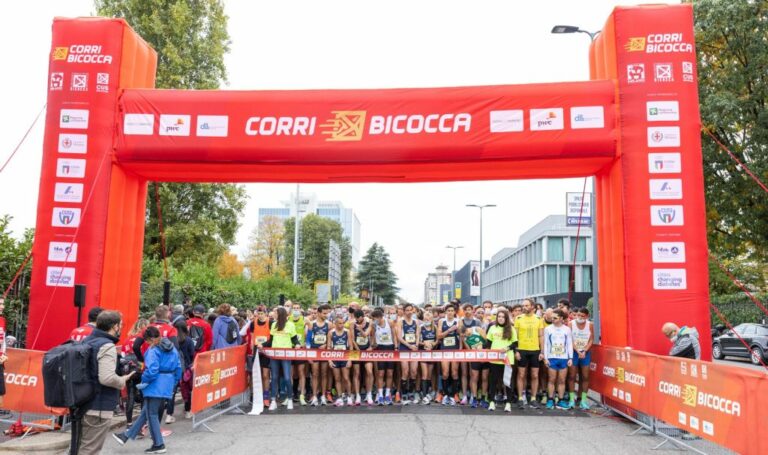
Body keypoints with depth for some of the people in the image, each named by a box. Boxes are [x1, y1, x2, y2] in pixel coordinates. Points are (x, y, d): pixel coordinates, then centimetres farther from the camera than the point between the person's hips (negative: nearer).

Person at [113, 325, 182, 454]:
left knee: (151, 415, 5)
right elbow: (178, 367, 11)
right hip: (167, 385, 9)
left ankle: (158, 445, 11)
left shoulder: (154, 350, -14)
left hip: (156, 386, -8)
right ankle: (127, 436, 31)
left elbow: (152, 370, -23)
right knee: (145, 412, 18)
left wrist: (144, 380, -6)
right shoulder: (172, 348, 10)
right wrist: (173, 382, 18)